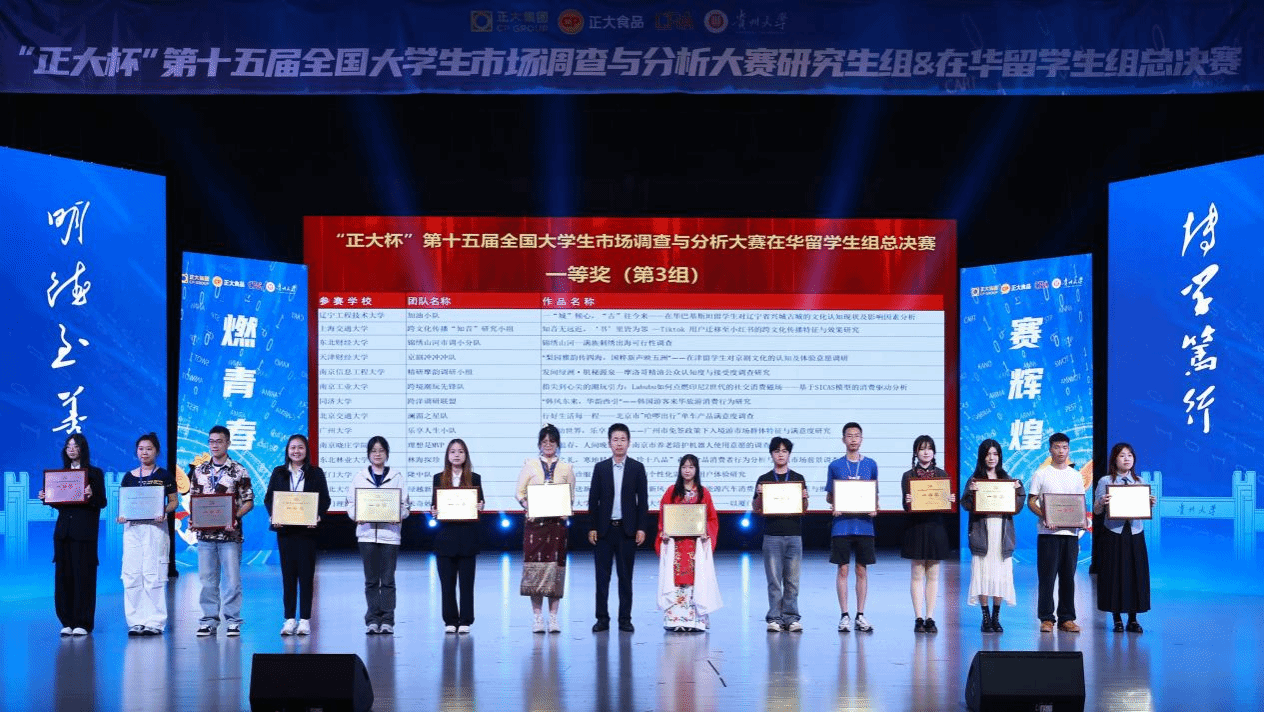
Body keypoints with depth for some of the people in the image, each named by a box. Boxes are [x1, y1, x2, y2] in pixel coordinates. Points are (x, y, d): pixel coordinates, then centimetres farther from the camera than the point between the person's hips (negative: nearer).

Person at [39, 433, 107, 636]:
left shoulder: (94, 473, 1)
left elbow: (102, 502, -3)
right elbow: (58, 503, 17)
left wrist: (91, 495, -23)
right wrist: (45, 498, -2)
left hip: (84, 530, -5)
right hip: (63, 529, 5)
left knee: (83, 574, -4)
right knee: (64, 575, 3)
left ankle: (83, 623, 0)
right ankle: (68, 621, 9)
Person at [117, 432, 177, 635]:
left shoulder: (165, 476, 5)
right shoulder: (129, 477, 12)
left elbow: (174, 501, 5)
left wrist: (165, 511, -14)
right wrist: (121, 515, -5)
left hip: (156, 527, -3)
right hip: (132, 528, 3)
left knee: (154, 575, -6)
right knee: (131, 575, 0)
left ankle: (155, 622, -3)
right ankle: (136, 621, 6)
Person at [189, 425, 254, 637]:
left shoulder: (239, 471, 0)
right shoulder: (199, 471, 11)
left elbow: (248, 502, 0)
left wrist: (235, 516, -16)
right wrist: (192, 518, -3)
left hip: (230, 533, -3)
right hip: (205, 533, 3)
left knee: (232, 578, -2)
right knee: (207, 579, 6)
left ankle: (232, 621, 5)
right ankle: (209, 621, 13)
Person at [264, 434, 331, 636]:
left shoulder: (316, 473, 5)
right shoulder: (279, 473, 9)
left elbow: (325, 499, 2)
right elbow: (268, 498, 7)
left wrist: (318, 516, -16)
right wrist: (273, 516, -11)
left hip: (307, 529, -2)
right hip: (285, 529, 2)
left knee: (306, 573, -1)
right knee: (288, 573, 3)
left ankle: (305, 619, 4)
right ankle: (289, 619, 7)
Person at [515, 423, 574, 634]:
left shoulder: (566, 468, 10)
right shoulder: (530, 465, 9)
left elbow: (571, 497, 12)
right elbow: (520, 493, 7)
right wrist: (528, 506, -11)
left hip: (557, 521, 0)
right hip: (534, 521, 0)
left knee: (556, 564, -2)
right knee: (535, 563, -5)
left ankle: (553, 616, 3)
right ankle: (537, 616, 1)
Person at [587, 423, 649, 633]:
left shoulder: (637, 468, 4)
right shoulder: (600, 468, 5)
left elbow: (643, 500, 2)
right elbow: (593, 499, 4)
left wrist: (641, 528, -5)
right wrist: (592, 528, -2)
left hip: (627, 529, -1)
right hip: (604, 529, 1)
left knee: (626, 576, 3)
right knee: (602, 576, 2)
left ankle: (625, 619, 8)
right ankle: (602, 618, 7)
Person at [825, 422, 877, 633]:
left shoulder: (870, 465, 7)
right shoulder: (835, 466, 4)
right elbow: (829, 496, 9)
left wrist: (874, 509, -7)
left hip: (864, 524, 1)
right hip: (842, 524, -1)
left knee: (862, 570, 4)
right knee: (843, 569, 0)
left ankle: (860, 615, 10)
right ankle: (845, 615, 6)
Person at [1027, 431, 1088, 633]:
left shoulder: (1076, 476, 14)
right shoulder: (1041, 474, 3)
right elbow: (1031, 502, 0)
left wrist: (1081, 519, -4)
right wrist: (1044, 516, -17)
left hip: (1071, 532, 3)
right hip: (1048, 532, -3)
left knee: (1068, 576, 5)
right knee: (1047, 576, -4)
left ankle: (1066, 618, 11)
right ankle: (1046, 618, 1)